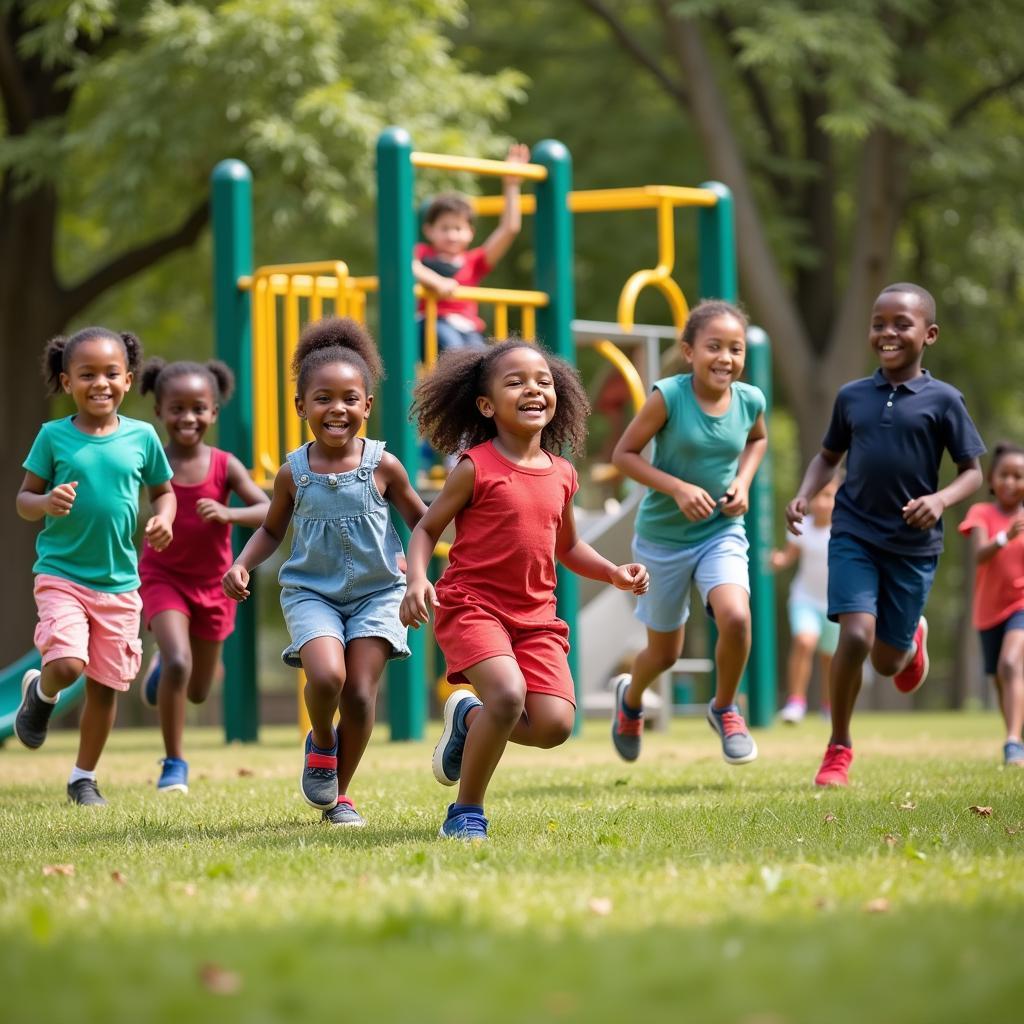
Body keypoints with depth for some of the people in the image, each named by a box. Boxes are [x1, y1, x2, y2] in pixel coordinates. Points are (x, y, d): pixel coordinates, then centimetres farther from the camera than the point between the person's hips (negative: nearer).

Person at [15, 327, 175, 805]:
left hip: (119, 581, 3)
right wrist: (47, 504, -22)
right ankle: (40, 693, 15)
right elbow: (24, 498, 1)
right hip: (61, 573, -3)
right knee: (68, 664, -22)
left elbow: (163, 491, 15)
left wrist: (164, 518, -7)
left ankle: (84, 777, 25)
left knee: (105, 685, 7)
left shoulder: (141, 437, 1)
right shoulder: (54, 436, -4)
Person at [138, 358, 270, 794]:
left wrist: (228, 514, -37)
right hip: (164, 577, -2)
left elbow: (269, 510, -20)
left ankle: (164, 659, 52)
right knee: (178, 666, -25)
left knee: (198, 691, 14)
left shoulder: (224, 466, -12)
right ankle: (173, 764, -9)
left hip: (213, 583, 2)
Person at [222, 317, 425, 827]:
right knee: (326, 675, -25)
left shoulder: (382, 466, -6)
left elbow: (420, 521, 6)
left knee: (361, 693, -7)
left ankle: (339, 795, 16)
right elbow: (271, 530, 13)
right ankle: (321, 744, 9)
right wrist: (241, 566, -4)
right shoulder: (293, 473, -3)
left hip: (376, 593, 0)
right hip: (311, 592, 0)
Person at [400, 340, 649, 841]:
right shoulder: (476, 468, -7)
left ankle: (468, 719, 21)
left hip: (536, 617, 5)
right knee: (508, 694, -30)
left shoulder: (562, 475, 9)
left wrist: (615, 573, 8)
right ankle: (466, 812, -9)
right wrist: (416, 580, -17)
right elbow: (427, 528, 1)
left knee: (554, 723, -12)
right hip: (472, 606, -5)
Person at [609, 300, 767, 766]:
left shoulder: (749, 400, -7)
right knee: (665, 653, 11)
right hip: (664, 536, -2)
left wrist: (743, 481, -2)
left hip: (722, 532, 2)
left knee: (736, 617, -26)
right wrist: (678, 488, -24)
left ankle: (725, 709, 2)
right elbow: (624, 454, -13)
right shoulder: (668, 396, -19)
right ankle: (631, 697, 48)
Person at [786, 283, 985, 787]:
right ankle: (838, 748, -1)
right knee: (856, 635, -19)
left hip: (913, 544, -1)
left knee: (887, 660, 8)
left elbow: (972, 471, 0)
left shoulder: (943, 400, -5)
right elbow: (828, 455, 17)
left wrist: (941, 499, -20)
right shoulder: (851, 396, 3)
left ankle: (914, 638, 48)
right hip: (854, 535, 1)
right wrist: (803, 496, 0)